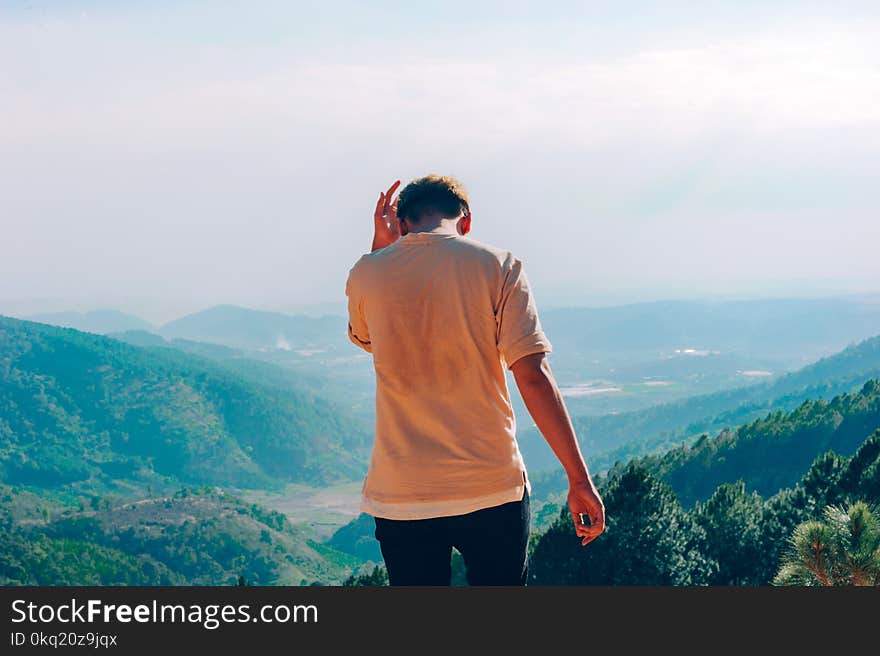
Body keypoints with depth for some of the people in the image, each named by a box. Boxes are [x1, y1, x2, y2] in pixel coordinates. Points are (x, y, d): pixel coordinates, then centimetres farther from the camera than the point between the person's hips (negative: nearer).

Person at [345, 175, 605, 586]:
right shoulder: (497, 266, -5)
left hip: (401, 495, 2)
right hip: (492, 489, -1)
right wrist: (579, 478, -8)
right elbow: (532, 375, -12)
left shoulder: (368, 273, 2)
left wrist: (381, 245, 17)